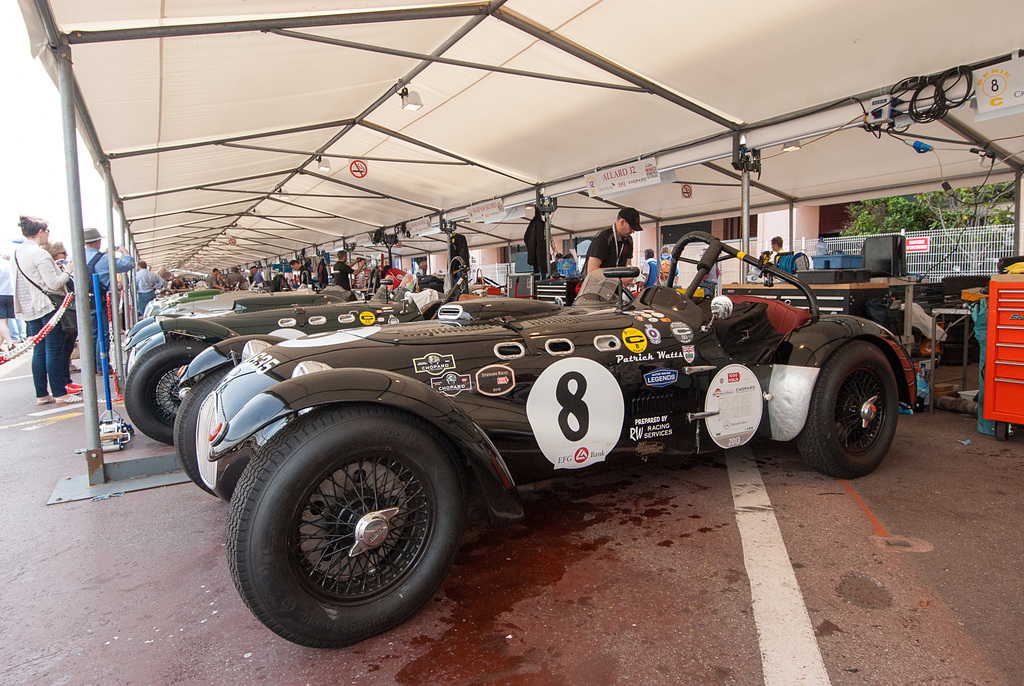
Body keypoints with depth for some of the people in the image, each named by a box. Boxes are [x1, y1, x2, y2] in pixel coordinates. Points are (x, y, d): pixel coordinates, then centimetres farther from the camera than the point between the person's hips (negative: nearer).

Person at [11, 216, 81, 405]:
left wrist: (54, 267, 18)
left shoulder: (16, 253, 12)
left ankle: (41, 395, 13)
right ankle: (60, 394, -1)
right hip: (48, 307, -9)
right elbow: (53, 284, -17)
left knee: (39, 351, 10)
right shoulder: (40, 254, -15)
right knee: (54, 351, -4)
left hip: (30, 309, 9)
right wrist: (67, 272, -1)